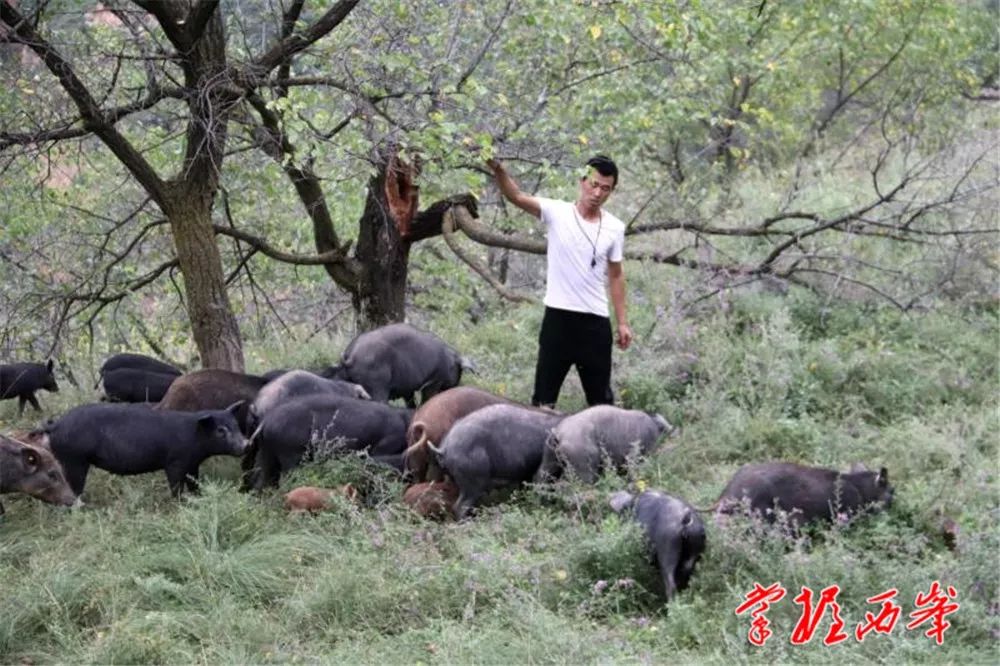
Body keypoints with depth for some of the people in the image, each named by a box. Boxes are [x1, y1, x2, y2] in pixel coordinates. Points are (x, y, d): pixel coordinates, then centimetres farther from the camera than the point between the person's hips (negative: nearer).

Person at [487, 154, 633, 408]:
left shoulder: (615, 228, 4)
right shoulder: (556, 212, -5)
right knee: (544, 394, 2)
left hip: (596, 321, 2)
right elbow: (517, 197, -20)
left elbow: (615, 276, 13)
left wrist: (622, 322, 10)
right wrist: (498, 170, -40)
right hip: (558, 317, -2)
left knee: (601, 396, 10)